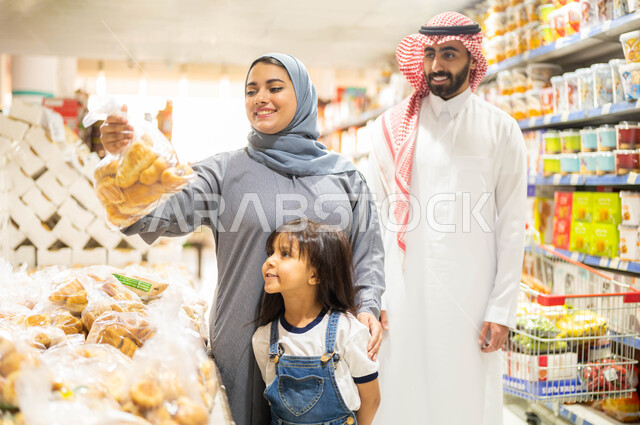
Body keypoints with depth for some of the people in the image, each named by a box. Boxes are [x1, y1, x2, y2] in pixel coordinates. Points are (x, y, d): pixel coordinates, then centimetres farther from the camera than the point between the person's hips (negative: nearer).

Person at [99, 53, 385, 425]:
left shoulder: (344, 174, 7)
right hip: (247, 339, -1)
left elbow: (368, 251, 9)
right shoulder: (225, 171, 2)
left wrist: (368, 306, -6)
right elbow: (154, 217, -10)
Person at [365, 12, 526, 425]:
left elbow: (512, 225, 0)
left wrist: (502, 308, -4)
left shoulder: (501, 130, 2)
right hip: (404, 292, 1)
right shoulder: (392, 127, 5)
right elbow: (374, 217, 5)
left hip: (470, 295, -1)